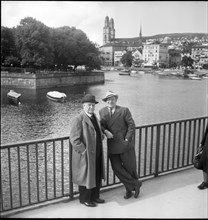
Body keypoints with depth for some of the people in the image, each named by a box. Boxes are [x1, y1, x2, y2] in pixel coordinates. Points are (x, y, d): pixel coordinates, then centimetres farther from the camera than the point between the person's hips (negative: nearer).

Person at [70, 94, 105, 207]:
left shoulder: (94, 117, 8)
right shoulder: (78, 119, -19)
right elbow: (74, 139, -22)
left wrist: (102, 136, 7)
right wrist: (85, 151, -19)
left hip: (97, 154, 8)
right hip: (85, 155, -8)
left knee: (97, 176, 17)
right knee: (86, 177, 8)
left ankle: (94, 196, 36)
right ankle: (85, 199, 27)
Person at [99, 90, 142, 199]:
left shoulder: (124, 110, -5)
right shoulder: (102, 112, 6)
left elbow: (131, 125, -5)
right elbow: (101, 125, 8)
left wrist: (127, 139, -11)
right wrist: (105, 131, -14)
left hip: (125, 144, -3)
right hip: (112, 146, 4)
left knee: (130, 167, 7)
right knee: (117, 168, 1)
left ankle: (130, 188, 32)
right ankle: (135, 184, 19)